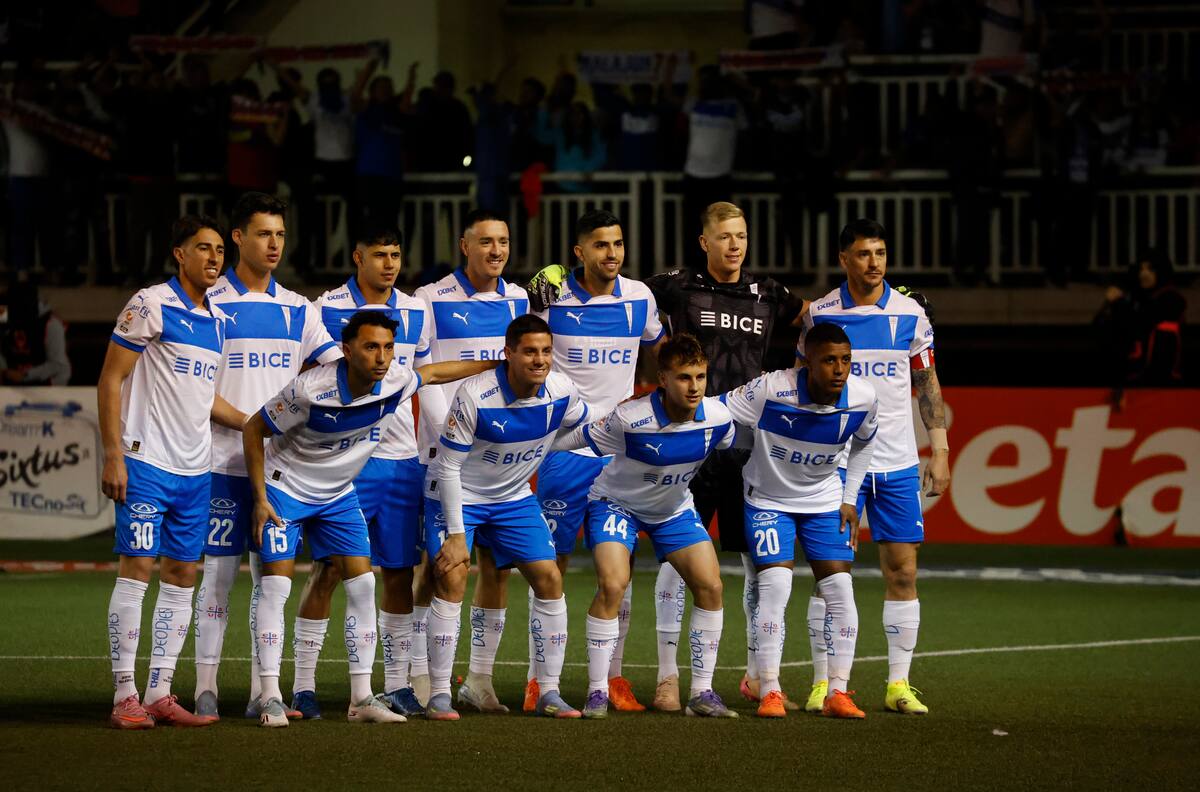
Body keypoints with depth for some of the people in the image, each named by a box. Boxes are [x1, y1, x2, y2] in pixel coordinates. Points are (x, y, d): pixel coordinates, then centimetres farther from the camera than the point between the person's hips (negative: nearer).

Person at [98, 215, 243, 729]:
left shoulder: (217, 321, 14)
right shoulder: (149, 306, -7)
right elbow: (110, 380, -9)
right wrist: (113, 455, -15)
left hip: (194, 469, 7)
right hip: (146, 462, -7)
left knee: (182, 576, 6)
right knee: (136, 570, -8)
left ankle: (159, 693, 10)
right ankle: (125, 696, -6)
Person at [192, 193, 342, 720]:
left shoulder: (296, 310, 11)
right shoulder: (210, 302, -3)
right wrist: (243, 420, -10)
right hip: (225, 460, -4)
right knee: (219, 571, -4)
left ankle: (262, 691, 10)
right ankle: (205, 687, 1)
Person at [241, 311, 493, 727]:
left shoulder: (394, 382, -16)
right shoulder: (311, 390, -30)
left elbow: (434, 372, 9)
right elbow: (253, 430, -17)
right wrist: (260, 499, -16)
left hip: (337, 495, 5)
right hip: (285, 488, -5)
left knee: (362, 584, -3)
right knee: (276, 585, -14)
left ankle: (362, 699, 2)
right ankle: (271, 698, -10)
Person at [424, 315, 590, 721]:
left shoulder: (561, 392, -15)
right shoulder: (475, 395, -29)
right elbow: (449, 466, -22)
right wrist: (455, 533, -22)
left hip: (514, 497, 5)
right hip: (457, 495, -5)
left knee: (549, 579, -4)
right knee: (452, 579, -19)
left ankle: (548, 693, 5)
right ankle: (439, 695, -11)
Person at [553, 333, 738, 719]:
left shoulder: (717, 417, -20)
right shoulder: (631, 419, -33)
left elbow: (729, 447, 5)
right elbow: (575, 438, -18)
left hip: (674, 509, 4)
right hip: (616, 503, -4)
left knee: (710, 586, -8)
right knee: (612, 585, -24)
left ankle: (702, 693, 4)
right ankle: (597, 693, -12)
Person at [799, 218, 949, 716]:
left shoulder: (910, 314, 4)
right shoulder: (820, 314, 1)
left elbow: (928, 385, 10)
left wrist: (939, 452, 4)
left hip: (898, 464, 2)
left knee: (902, 572, -1)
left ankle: (898, 684, 5)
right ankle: (823, 682, 4)